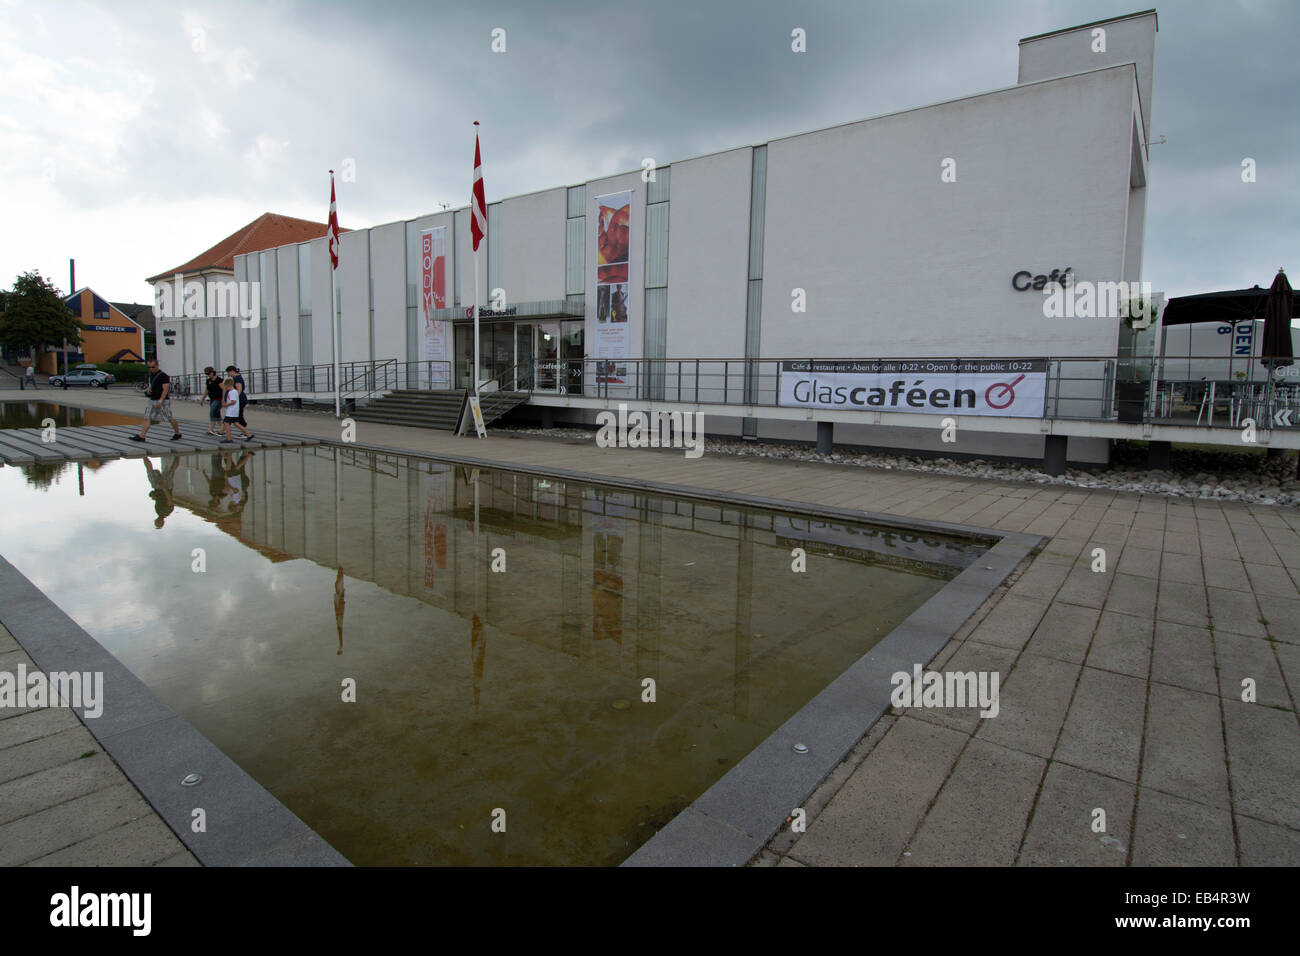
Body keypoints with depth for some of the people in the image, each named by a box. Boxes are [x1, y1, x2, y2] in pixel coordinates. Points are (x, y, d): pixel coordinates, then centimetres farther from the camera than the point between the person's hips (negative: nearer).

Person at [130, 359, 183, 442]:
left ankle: (178, 434, 16)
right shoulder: (151, 374, 13)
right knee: (147, 418, 1)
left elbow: (165, 389, -18)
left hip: (162, 401, -8)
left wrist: (160, 401, -24)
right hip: (152, 400, 8)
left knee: (170, 418, 2)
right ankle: (141, 436, -2)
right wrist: (148, 388, 4)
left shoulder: (163, 376, -13)